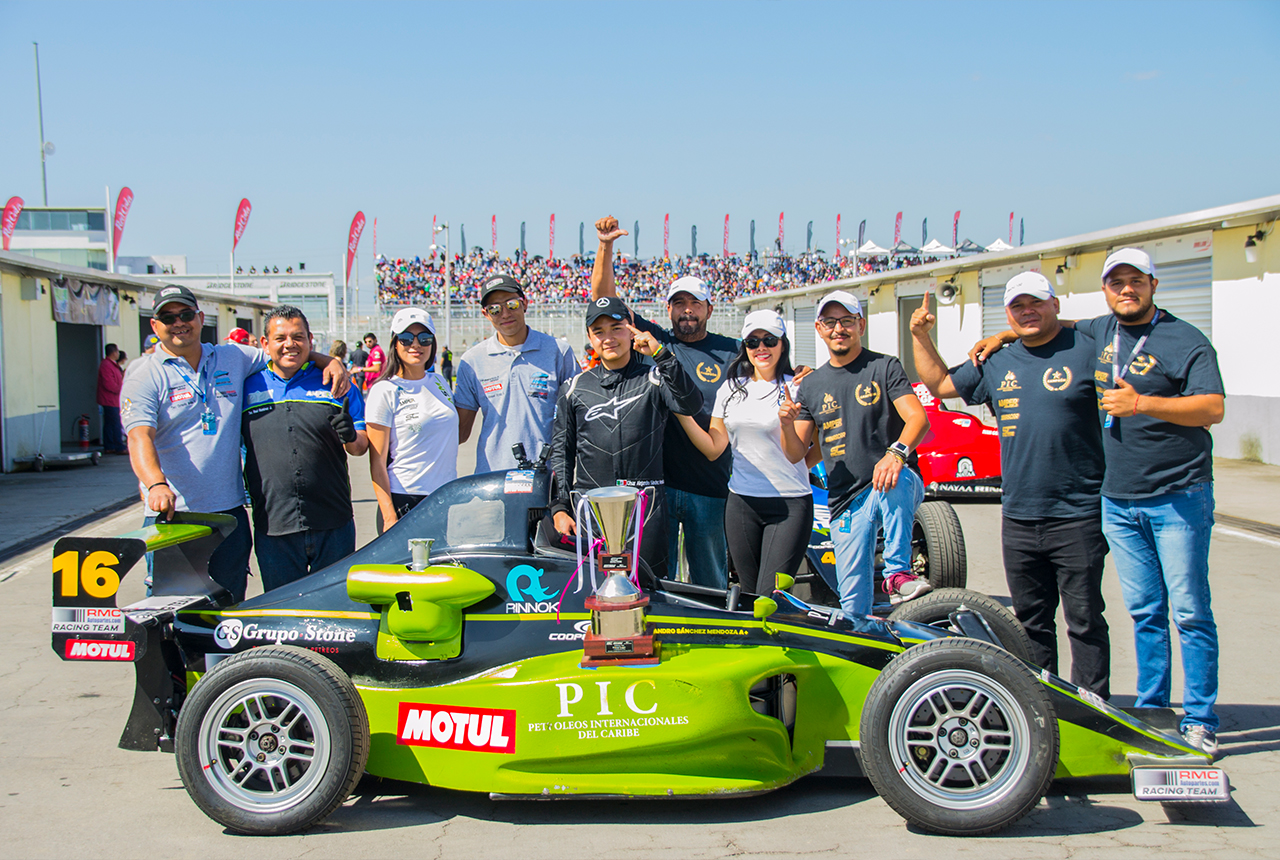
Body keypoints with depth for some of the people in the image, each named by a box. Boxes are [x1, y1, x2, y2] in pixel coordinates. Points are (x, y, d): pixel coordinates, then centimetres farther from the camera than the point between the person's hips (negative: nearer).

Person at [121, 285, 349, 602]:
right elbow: (140, 437, -14)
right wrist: (156, 484, -33)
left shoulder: (234, 358, 11)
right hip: (172, 512, -4)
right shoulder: (144, 378, 0)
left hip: (230, 511, 4)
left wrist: (330, 362, 1)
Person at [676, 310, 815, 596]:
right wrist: (682, 412, -2)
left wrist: (787, 420, -27)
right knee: (748, 594, 10)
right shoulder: (730, 389, 9)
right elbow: (713, 449, 8)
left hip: (790, 502, -4)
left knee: (769, 598, -10)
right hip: (741, 501, 4)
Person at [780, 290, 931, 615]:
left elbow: (918, 418, -14)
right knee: (853, 605, -1)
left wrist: (896, 453, -34)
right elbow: (796, 454, 10)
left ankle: (898, 573, -28)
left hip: (896, 487, -3)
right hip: (846, 502, 3)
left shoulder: (885, 367, 1)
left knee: (893, 481, -39)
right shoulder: (811, 385, 12)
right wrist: (787, 423, -12)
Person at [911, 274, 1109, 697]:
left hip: (1076, 516, -5)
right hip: (1017, 518, 5)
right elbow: (940, 384, 22)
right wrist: (921, 337, 11)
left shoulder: (1087, 350, -4)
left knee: (1084, 619, 1)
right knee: (1031, 620, 14)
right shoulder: (996, 362, 12)